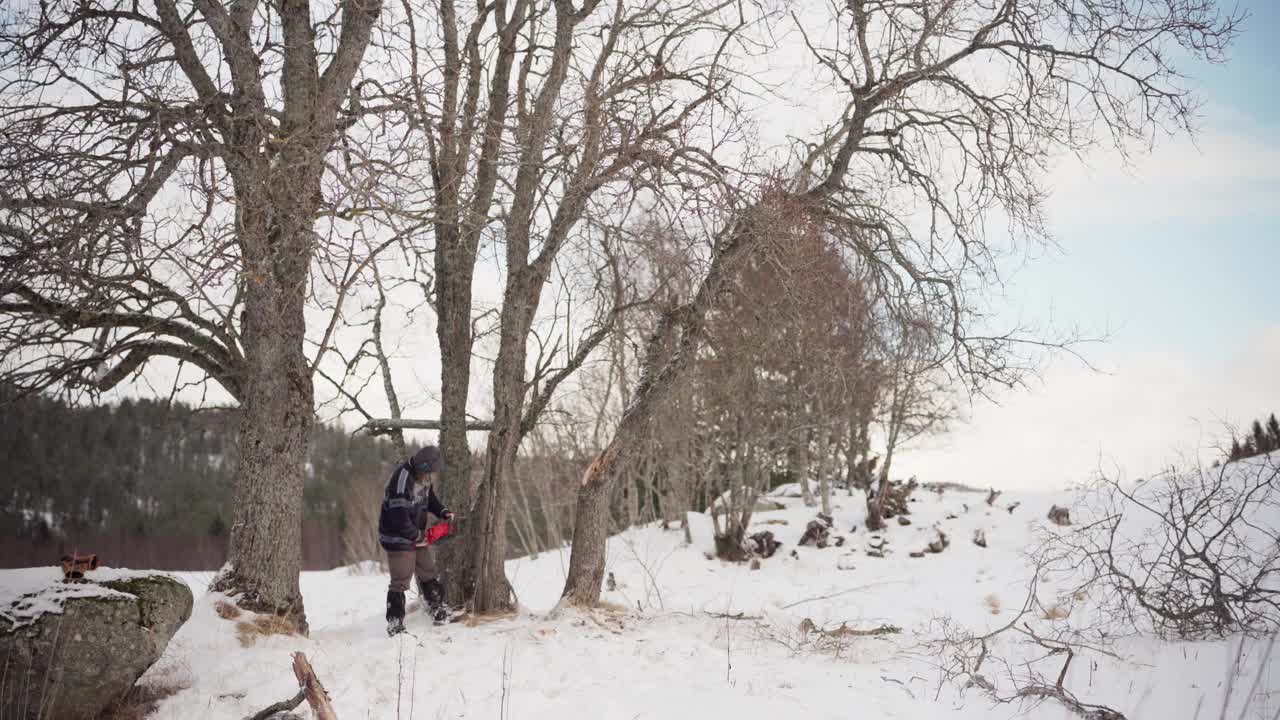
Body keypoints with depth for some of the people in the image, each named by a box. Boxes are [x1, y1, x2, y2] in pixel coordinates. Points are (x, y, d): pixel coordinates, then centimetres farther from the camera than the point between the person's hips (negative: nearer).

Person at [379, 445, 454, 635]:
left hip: (418, 535, 9)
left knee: (428, 574, 21)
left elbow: (429, 498, 17)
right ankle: (395, 623, 5)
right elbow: (399, 518, -30)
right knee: (400, 583, -4)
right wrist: (417, 537, -18)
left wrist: (443, 513, 0)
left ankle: (437, 609, 37)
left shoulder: (424, 476, -3)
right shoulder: (401, 481, -31)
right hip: (398, 539, -9)